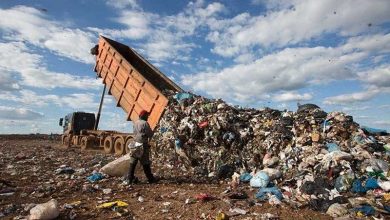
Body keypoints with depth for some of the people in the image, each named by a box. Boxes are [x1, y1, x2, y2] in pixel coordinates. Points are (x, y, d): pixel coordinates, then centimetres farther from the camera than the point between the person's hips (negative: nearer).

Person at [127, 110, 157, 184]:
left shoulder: (135, 123, 8)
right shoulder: (145, 123, -14)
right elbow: (150, 134, -13)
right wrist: (152, 132, 8)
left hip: (135, 144, 7)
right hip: (143, 145, -6)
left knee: (133, 163, 12)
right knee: (145, 163, 3)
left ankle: (130, 179, 16)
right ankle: (150, 179, 14)